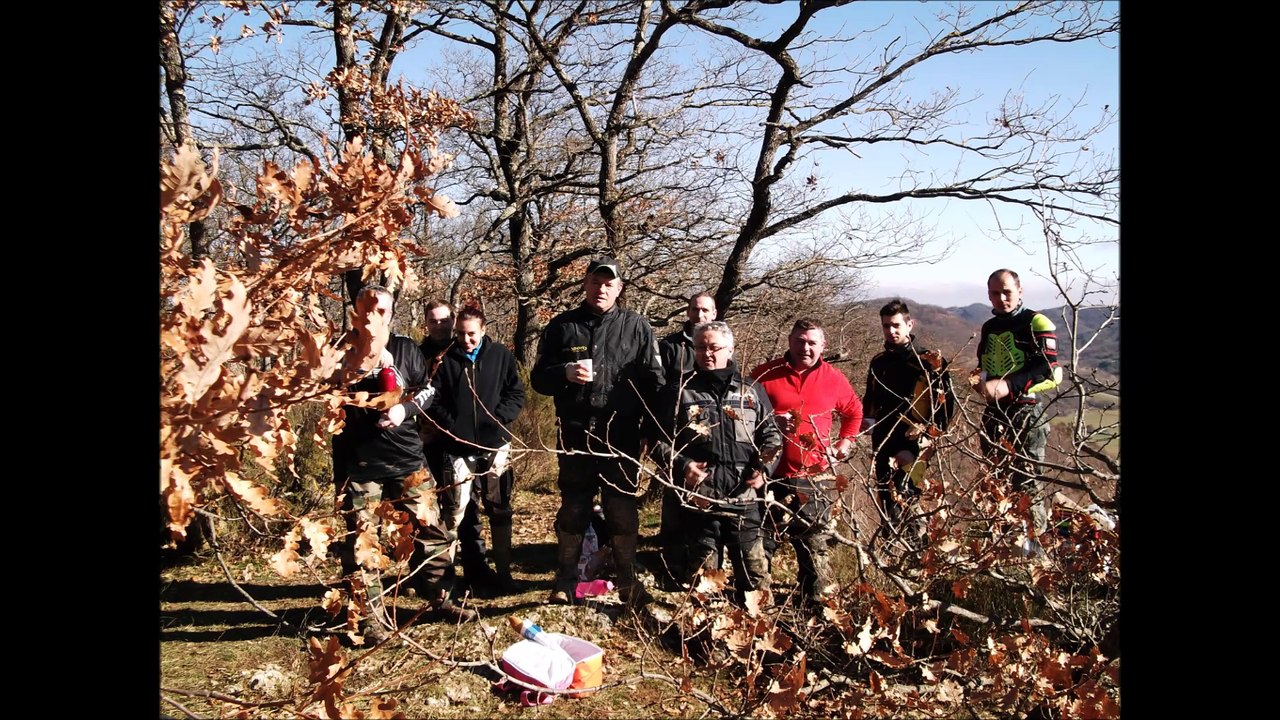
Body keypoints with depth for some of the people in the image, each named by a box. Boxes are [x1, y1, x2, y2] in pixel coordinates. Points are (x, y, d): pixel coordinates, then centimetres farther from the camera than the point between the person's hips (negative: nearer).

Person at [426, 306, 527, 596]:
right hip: (458, 447, 0)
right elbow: (434, 400, 0)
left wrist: (496, 420, -10)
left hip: (495, 444, 0)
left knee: (499, 509, 5)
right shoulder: (445, 359, 2)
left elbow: (516, 394, 2)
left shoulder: (501, 355, 4)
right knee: (462, 511, 3)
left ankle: (503, 572, 14)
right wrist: (450, 425, -11)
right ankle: (477, 573, 14)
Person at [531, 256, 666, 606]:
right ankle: (565, 583, 20)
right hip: (575, 435, 1)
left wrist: (651, 426, -4)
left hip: (621, 436, -1)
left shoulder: (637, 327, 7)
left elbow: (654, 381, 5)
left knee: (622, 511, 6)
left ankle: (629, 582, 19)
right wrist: (565, 373, -14)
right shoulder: (561, 326, 8)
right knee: (573, 509, 9)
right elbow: (538, 378, 7)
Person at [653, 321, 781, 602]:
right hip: (697, 501, -1)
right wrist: (680, 465, -13)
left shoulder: (752, 391, 10)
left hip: (743, 500, 1)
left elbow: (771, 436, 15)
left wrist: (764, 467, -2)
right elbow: (659, 438, 3)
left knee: (756, 573, 4)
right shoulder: (679, 392, 4)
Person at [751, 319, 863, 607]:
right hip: (771, 473, -1)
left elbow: (854, 410, 23)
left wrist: (846, 440, 12)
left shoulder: (834, 378, 5)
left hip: (814, 478, 1)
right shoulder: (765, 374, -4)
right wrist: (770, 423, -12)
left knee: (816, 544, 5)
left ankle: (818, 602, 15)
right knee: (761, 541, 8)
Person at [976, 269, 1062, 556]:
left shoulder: (1037, 324, -7)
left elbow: (1050, 372, -17)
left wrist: (1008, 386, -28)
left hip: (1026, 414, -7)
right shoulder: (988, 328, 16)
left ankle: (1034, 544, 1)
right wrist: (981, 383, 6)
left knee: (1027, 481, -8)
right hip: (993, 414, 7)